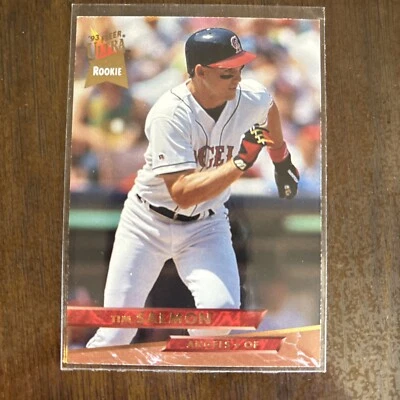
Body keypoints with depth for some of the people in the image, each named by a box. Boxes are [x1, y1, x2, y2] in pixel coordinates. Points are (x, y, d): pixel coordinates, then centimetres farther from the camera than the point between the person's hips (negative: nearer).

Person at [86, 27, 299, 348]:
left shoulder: (251, 97, -12)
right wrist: (240, 162, -38)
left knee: (221, 309, -22)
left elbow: (269, 107, 17)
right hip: (149, 222, -3)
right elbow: (182, 193, -33)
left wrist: (281, 158, 26)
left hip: (206, 225, 3)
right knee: (116, 335, -3)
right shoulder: (170, 114, -27)